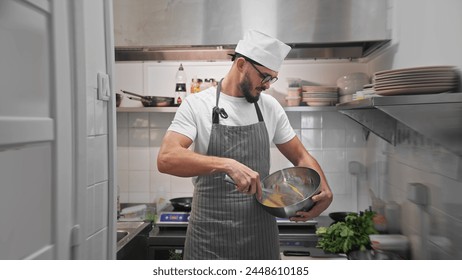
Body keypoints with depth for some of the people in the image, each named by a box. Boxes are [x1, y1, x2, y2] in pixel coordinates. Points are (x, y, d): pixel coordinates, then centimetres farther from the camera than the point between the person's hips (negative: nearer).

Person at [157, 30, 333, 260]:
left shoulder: (270, 107, 4)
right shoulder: (197, 105, -8)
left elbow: (300, 156, 10)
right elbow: (166, 158, -20)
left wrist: (324, 191, -8)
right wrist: (227, 164, -33)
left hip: (261, 233, 4)